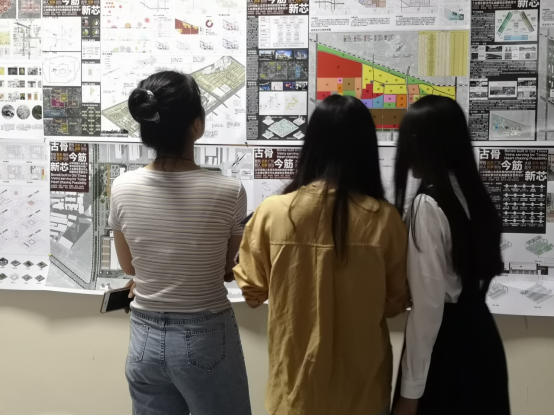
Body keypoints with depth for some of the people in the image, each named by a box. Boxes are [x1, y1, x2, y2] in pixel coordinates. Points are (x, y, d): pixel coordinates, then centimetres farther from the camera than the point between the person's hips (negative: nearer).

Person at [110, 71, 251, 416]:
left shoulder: (122, 189, -9)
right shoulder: (229, 192, -17)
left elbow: (129, 266, 6)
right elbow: (228, 268, -2)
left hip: (146, 338, 3)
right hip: (207, 339, -3)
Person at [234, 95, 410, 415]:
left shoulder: (273, 213, -15)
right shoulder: (384, 219, -15)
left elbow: (253, 291, -2)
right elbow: (396, 303, -2)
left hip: (297, 382, 0)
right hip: (362, 384, 0)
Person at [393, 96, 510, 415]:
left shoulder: (428, 205, -19)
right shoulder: (476, 196, 4)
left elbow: (428, 304, -20)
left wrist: (411, 389, -14)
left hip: (445, 343, -8)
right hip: (480, 335, 8)